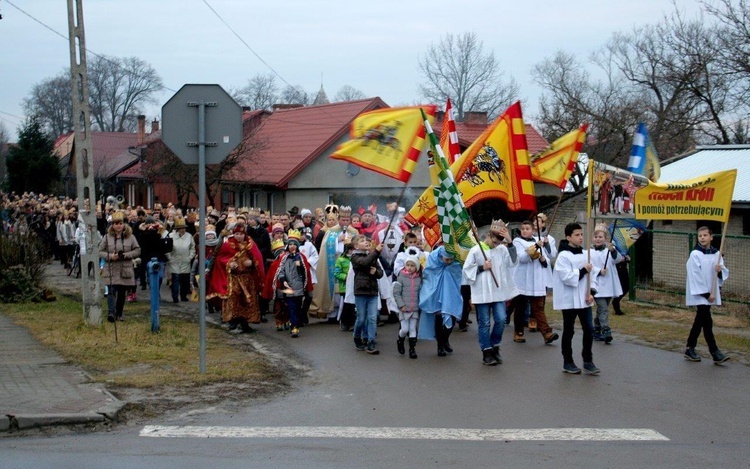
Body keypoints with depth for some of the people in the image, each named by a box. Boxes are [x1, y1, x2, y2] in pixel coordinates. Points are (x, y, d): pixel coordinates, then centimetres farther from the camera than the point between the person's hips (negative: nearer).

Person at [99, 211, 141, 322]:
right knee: (112, 291, -12)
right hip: (111, 270, -1)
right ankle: (111, 313, -17)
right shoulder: (107, 237, 1)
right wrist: (110, 256, -16)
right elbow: (100, 251, 2)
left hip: (125, 270, 2)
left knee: (122, 293, 8)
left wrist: (126, 255, -12)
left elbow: (137, 250, 3)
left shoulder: (130, 236, 2)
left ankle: (119, 314, 20)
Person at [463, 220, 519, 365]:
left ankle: (495, 347, 18)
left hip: (498, 291, 3)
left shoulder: (502, 249, 3)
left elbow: (513, 263, -11)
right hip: (482, 292, -3)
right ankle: (487, 352, 13)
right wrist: (482, 268, -14)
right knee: (484, 323, 4)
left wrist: (510, 243, -16)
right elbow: (467, 270, -3)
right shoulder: (475, 250, -5)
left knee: (501, 320, -2)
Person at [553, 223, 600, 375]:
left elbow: (592, 274, 10)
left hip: (583, 299, 6)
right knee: (569, 331, 5)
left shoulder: (584, 254, 8)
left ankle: (588, 360, 14)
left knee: (588, 329, 3)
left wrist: (591, 292, -2)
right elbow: (567, 277, -21)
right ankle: (568, 362, 17)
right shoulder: (563, 256, -12)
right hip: (569, 300, -6)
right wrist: (583, 270, -18)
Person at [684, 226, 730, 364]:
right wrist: (706, 294, -15)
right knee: (707, 322, -9)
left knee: (700, 321, 13)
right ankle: (715, 353, -7)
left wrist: (720, 270, -11)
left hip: (711, 293, 6)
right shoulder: (695, 254, -11)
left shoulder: (716, 254, 7)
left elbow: (724, 273, 14)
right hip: (699, 294, -6)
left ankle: (690, 349, 24)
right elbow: (695, 276, -14)